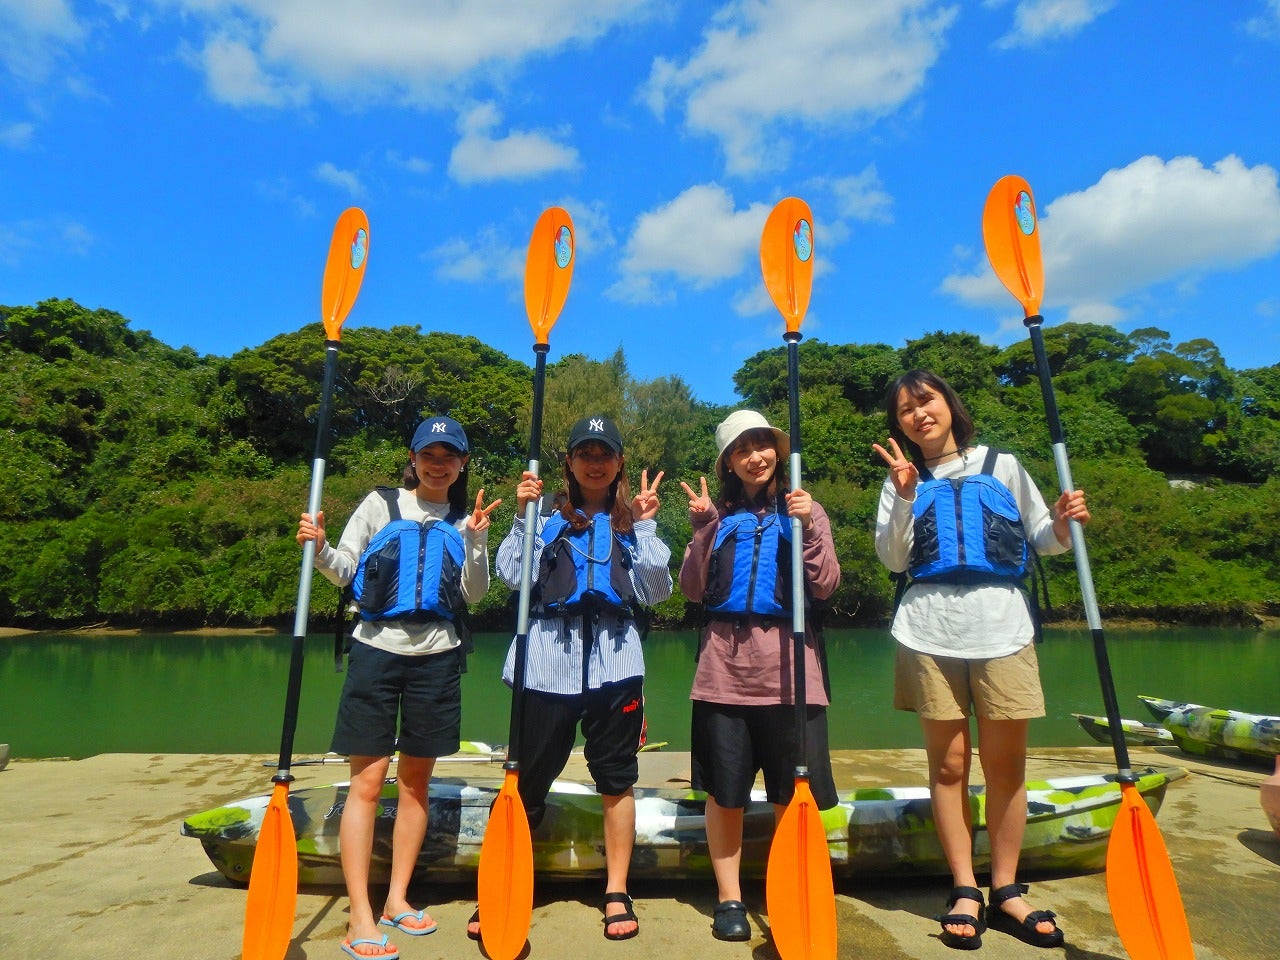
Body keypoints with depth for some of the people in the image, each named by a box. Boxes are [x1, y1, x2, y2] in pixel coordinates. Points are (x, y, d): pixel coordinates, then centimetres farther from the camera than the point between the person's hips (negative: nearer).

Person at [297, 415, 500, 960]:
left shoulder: (464, 521, 7)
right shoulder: (380, 505, 4)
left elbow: (473, 594, 0)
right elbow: (345, 571, 3)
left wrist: (477, 538, -11)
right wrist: (320, 548, -16)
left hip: (438, 657, 2)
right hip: (378, 650, -2)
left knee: (416, 780, 10)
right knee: (367, 780, -3)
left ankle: (397, 900, 24)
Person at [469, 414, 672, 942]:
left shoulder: (633, 521, 11)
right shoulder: (546, 514, 7)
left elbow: (655, 591, 0)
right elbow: (513, 576, -5)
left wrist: (645, 525, -5)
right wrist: (523, 516, -10)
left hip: (614, 662, 1)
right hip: (548, 662, -1)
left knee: (616, 778, 10)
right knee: (528, 779, 6)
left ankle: (617, 893, 25)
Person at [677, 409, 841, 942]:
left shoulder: (803, 509, 8)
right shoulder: (719, 514, 9)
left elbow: (826, 586, -2)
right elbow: (692, 590, 1)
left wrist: (808, 529, -14)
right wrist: (703, 527, -9)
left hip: (787, 662, -1)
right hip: (725, 661, 1)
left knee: (793, 792, 5)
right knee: (724, 789, 7)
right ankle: (729, 899, 23)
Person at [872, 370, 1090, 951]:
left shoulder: (1002, 466, 9)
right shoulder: (902, 479, 9)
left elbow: (1042, 541, 13)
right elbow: (892, 560, -1)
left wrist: (1063, 524, -8)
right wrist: (905, 498, -13)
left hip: (1003, 626, 0)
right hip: (930, 631, 0)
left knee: (1006, 763, 5)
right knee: (948, 764, 5)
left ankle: (1006, 892, 19)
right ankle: (965, 892, 15)